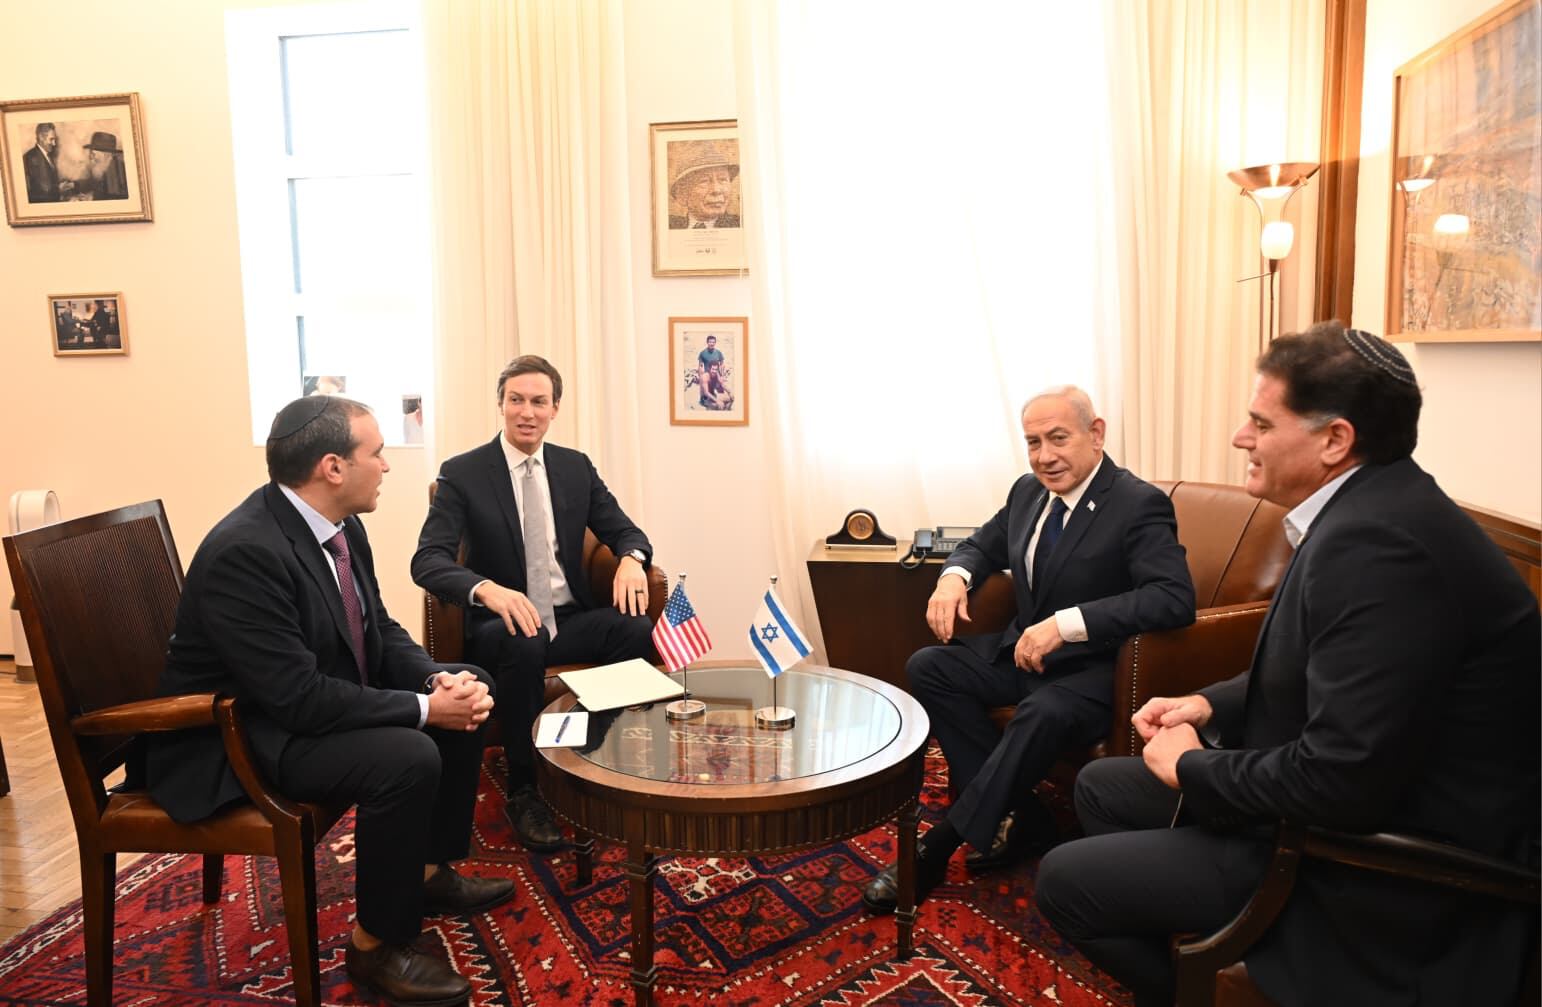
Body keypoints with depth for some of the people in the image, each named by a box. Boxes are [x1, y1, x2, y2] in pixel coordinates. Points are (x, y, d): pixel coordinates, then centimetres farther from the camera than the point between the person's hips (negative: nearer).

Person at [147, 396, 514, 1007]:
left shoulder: (341, 525, -2)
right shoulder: (244, 552, -29)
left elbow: (380, 632, 6)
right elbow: (299, 696, -31)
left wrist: (441, 680, -13)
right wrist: (424, 708, -26)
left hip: (310, 701, 10)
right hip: (239, 735, -9)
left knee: (464, 696, 5)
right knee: (408, 758, -29)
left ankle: (430, 873, 19)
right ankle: (376, 946, -7)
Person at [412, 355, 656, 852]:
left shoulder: (576, 466, 8)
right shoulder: (462, 472, -4)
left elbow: (625, 530, 9)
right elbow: (427, 560, -14)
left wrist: (631, 559, -18)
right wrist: (486, 589, -36)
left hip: (571, 618, 3)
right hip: (503, 622, -3)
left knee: (640, 629, -27)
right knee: (524, 645, -38)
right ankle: (524, 789, -19)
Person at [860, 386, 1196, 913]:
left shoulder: (1140, 505, -16)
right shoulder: (1028, 492, 5)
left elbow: (1175, 598, -28)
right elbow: (982, 545, 21)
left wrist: (1066, 623, -37)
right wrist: (954, 576, -5)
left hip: (1091, 667, -7)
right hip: (1021, 650, 8)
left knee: (1042, 713, -37)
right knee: (927, 666, -10)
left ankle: (938, 845, -22)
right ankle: (1016, 815, -8)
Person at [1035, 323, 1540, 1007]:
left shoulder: (1378, 541, -29)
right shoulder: (1367, 513, 4)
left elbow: (1342, 778, -32)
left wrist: (1193, 766, -15)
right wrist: (1210, 706, 3)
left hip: (1379, 869, -10)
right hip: (1355, 799, 10)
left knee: (1063, 881, -7)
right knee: (1101, 786, 17)